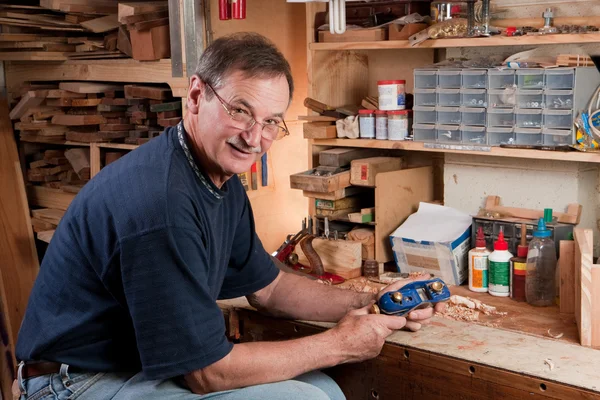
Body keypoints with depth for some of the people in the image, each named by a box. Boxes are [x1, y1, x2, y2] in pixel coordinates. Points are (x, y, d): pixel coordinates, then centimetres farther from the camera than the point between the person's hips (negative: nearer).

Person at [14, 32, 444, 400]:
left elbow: (267, 287, 14)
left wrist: (368, 304, 1)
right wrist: (338, 345, -15)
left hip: (150, 359, 9)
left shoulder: (223, 182, 1)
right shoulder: (160, 201, -30)